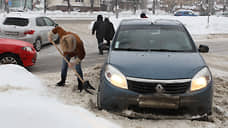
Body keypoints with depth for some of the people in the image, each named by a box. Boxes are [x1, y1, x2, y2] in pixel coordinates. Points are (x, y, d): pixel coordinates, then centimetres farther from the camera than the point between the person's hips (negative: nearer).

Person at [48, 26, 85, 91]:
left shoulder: (79, 44, -45)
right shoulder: (63, 35, -38)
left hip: (77, 53, -4)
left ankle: (80, 84, 3)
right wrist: (50, 34, -19)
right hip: (67, 53, 4)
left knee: (78, 68, -8)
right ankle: (62, 81, 24)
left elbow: (82, 55, -31)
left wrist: (74, 63, -38)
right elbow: (58, 28, -18)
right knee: (64, 67, 8)